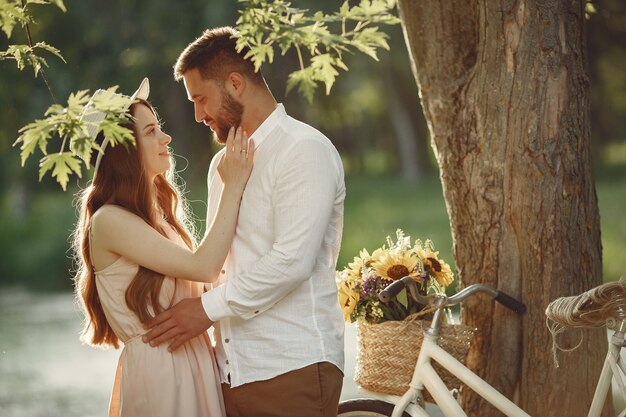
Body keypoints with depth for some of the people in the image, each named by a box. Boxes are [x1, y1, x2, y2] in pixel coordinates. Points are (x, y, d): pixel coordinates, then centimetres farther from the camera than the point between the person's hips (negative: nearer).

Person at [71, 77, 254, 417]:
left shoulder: (158, 212, 12)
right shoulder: (110, 221, -15)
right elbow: (202, 267, -18)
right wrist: (232, 188, -13)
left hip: (194, 360, 8)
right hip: (157, 368, -8)